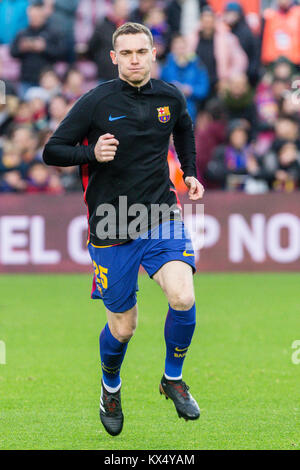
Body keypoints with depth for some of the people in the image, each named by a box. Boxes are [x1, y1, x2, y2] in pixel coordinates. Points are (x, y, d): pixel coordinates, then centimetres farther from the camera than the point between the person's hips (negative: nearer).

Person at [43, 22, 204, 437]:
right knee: (122, 328, 6)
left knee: (183, 298, -21)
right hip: (112, 228, -2)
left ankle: (173, 378, 5)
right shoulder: (96, 102, -10)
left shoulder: (170, 98, 2)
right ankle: (111, 387, 39)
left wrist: (190, 173, 15)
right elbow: (52, 152, -6)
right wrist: (92, 154, -23)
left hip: (162, 218, 2)